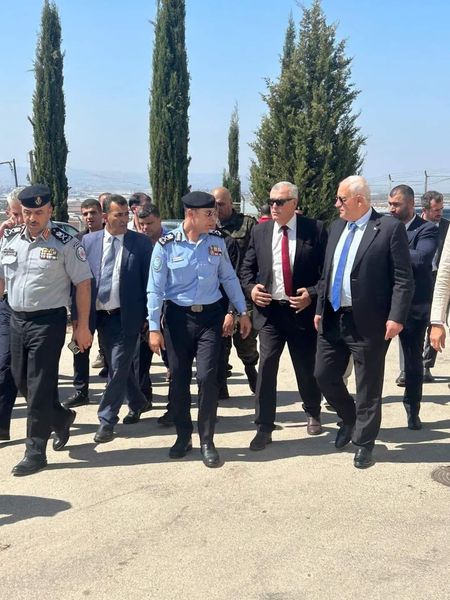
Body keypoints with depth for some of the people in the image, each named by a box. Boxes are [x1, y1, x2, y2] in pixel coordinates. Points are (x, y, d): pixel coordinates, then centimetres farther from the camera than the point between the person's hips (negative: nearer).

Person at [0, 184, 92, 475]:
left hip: (48, 321, -6)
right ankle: (61, 418, 40)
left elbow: (83, 284, -8)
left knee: (39, 386, -2)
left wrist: (83, 327, -9)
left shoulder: (65, 243, -11)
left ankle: (36, 452, 11)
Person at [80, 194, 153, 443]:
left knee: (119, 367, -4)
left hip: (127, 316, -4)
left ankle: (107, 420, 9)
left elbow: (148, 280, -3)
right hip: (100, 315, 4)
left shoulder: (141, 242, -4)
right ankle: (138, 403, 40)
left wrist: (149, 316, -5)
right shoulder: (89, 241, 3)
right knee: (119, 365, 17)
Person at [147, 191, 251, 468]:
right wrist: (154, 327, -9)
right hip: (178, 316, -1)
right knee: (179, 379, 8)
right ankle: (183, 437, 26)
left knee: (207, 377, -5)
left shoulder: (217, 240, -1)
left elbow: (229, 278, 9)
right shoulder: (166, 245, -9)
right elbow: (155, 288, -7)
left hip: (210, 315, 1)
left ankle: (207, 442, 9)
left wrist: (243, 311, 9)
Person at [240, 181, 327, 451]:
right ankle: (264, 428, 5)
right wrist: (251, 288, -6)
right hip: (270, 310, 2)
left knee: (307, 367, 11)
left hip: (303, 310, -1)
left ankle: (313, 413, 39)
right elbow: (247, 268, 13)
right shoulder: (260, 231, 6)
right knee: (267, 366, -5)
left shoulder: (315, 229, -4)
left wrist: (312, 294, -15)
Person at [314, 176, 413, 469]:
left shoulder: (390, 228, -9)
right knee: (325, 375, 13)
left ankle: (364, 443, 22)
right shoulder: (337, 226, 10)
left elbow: (403, 279, -11)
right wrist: (320, 309, 13)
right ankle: (350, 419, 38)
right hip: (333, 319, 7)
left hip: (367, 322, -6)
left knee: (368, 386, 5)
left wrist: (396, 317, -18)